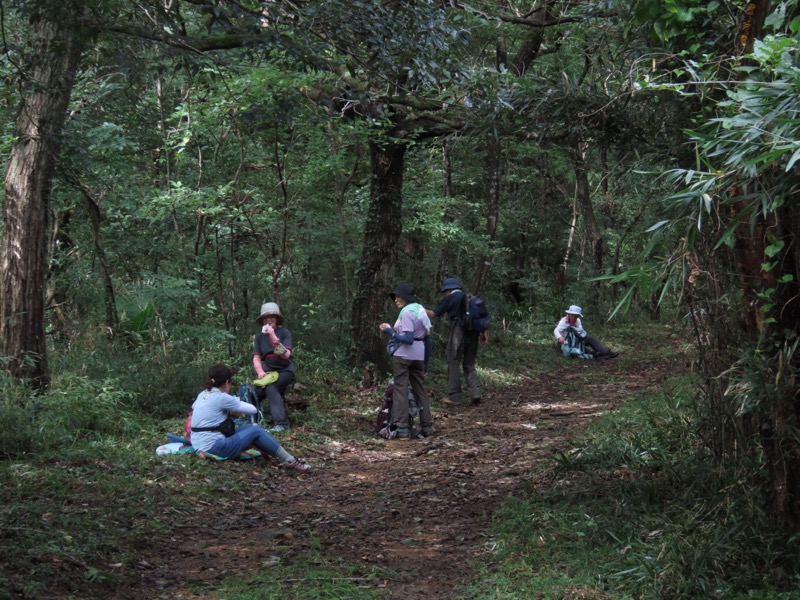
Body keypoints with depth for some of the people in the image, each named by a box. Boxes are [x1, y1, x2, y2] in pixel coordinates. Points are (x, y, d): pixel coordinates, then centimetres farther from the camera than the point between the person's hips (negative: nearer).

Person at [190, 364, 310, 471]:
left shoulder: (202, 395, 10)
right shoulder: (221, 398, -13)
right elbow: (252, 409, -6)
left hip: (200, 446, 9)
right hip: (214, 448, -9)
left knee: (248, 428, 15)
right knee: (256, 430, 0)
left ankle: (277, 456, 15)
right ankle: (290, 462, 2)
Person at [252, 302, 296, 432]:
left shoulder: (284, 333, -9)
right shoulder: (259, 336, 3)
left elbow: (286, 355, -20)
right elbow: (256, 357, 0)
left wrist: (274, 337, -29)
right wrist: (260, 371, -20)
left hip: (285, 371, -5)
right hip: (269, 371, 5)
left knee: (271, 388, -30)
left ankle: (280, 423, -31)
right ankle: (281, 423, -14)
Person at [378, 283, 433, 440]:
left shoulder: (406, 312, -13)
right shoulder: (421, 309, 12)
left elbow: (408, 339, -20)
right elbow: (428, 336, 13)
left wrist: (391, 333, -15)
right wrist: (426, 363, 17)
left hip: (403, 355, -8)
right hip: (418, 355, 8)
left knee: (401, 389, -4)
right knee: (420, 390, 13)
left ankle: (402, 428, -9)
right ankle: (426, 426, 15)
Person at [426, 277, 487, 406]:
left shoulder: (450, 298, -2)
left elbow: (434, 314, 0)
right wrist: (484, 332, 13)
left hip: (458, 333, -6)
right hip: (473, 334, 6)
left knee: (454, 364, 1)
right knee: (469, 365, 13)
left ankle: (454, 397, 0)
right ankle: (475, 394, -1)